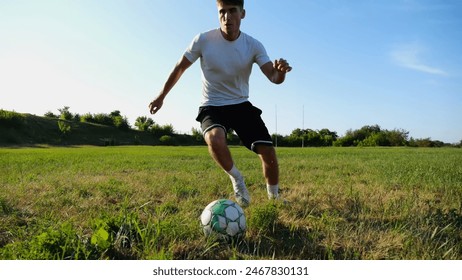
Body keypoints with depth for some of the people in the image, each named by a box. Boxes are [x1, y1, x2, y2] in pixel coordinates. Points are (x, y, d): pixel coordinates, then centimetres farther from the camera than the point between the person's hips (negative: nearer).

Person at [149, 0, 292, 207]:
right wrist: (161, 96, 7)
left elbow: (274, 78, -14)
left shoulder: (253, 45, -8)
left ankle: (274, 198, 23)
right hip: (212, 107, -2)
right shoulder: (203, 40, -12)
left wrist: (280, 70, -39)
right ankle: (236, 178, -5)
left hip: (241, 105, 2)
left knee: (268, 152, -7)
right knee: (215, 140, -37)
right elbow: (180, 68, 1)